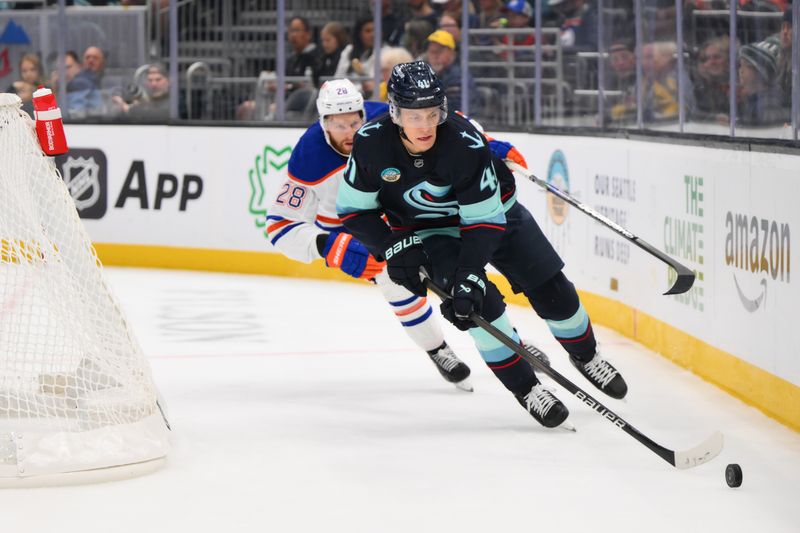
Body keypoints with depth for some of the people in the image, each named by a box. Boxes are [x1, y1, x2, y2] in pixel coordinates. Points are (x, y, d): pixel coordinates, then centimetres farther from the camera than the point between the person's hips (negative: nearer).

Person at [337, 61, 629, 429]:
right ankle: (524, 388, -3)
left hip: (495, 211, 0)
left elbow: (485, 219, -30)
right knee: (479, 303, -21)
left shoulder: (465, 142, -33)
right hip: (428, 231, 0)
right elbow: (353, 209, -13)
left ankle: (585, 357, 29)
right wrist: (393, 247, -25)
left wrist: (470, 275, -38)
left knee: (551, 289, 0)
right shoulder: (371, 144, -26)